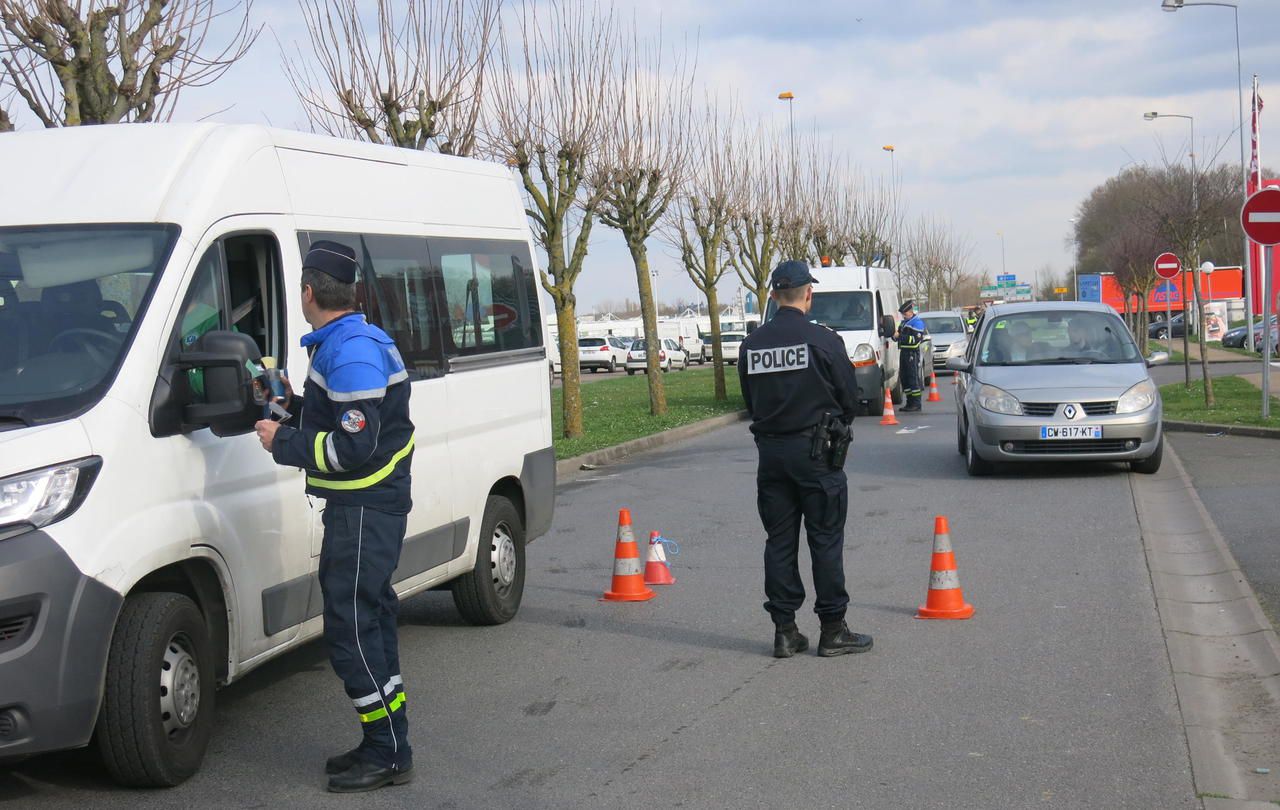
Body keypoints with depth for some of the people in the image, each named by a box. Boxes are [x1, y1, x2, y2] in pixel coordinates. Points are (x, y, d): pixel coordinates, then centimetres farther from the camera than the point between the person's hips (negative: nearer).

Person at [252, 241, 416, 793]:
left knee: (351, 632, -7)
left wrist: (283, 442, -15)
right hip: (370, 506, 11)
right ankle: (385, 747, 26)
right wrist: (295, 406, 16)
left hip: (363, 513, -11)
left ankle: (388, 756, 1)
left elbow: (353, 447, -24)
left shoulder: (350, 354, -20)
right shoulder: (364, 343, 15)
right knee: (368, 623, 16)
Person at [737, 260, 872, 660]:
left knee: (779, 542, 9)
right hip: (815, 450, -4)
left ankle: (785, 631, 11)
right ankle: (833, 631, 7)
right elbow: (849, 396, -3)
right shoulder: (823, 340, -10)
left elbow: (750, 401, 8)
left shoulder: (751, 345, 2)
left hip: (770, 451, 4)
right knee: (826, 540, 3)